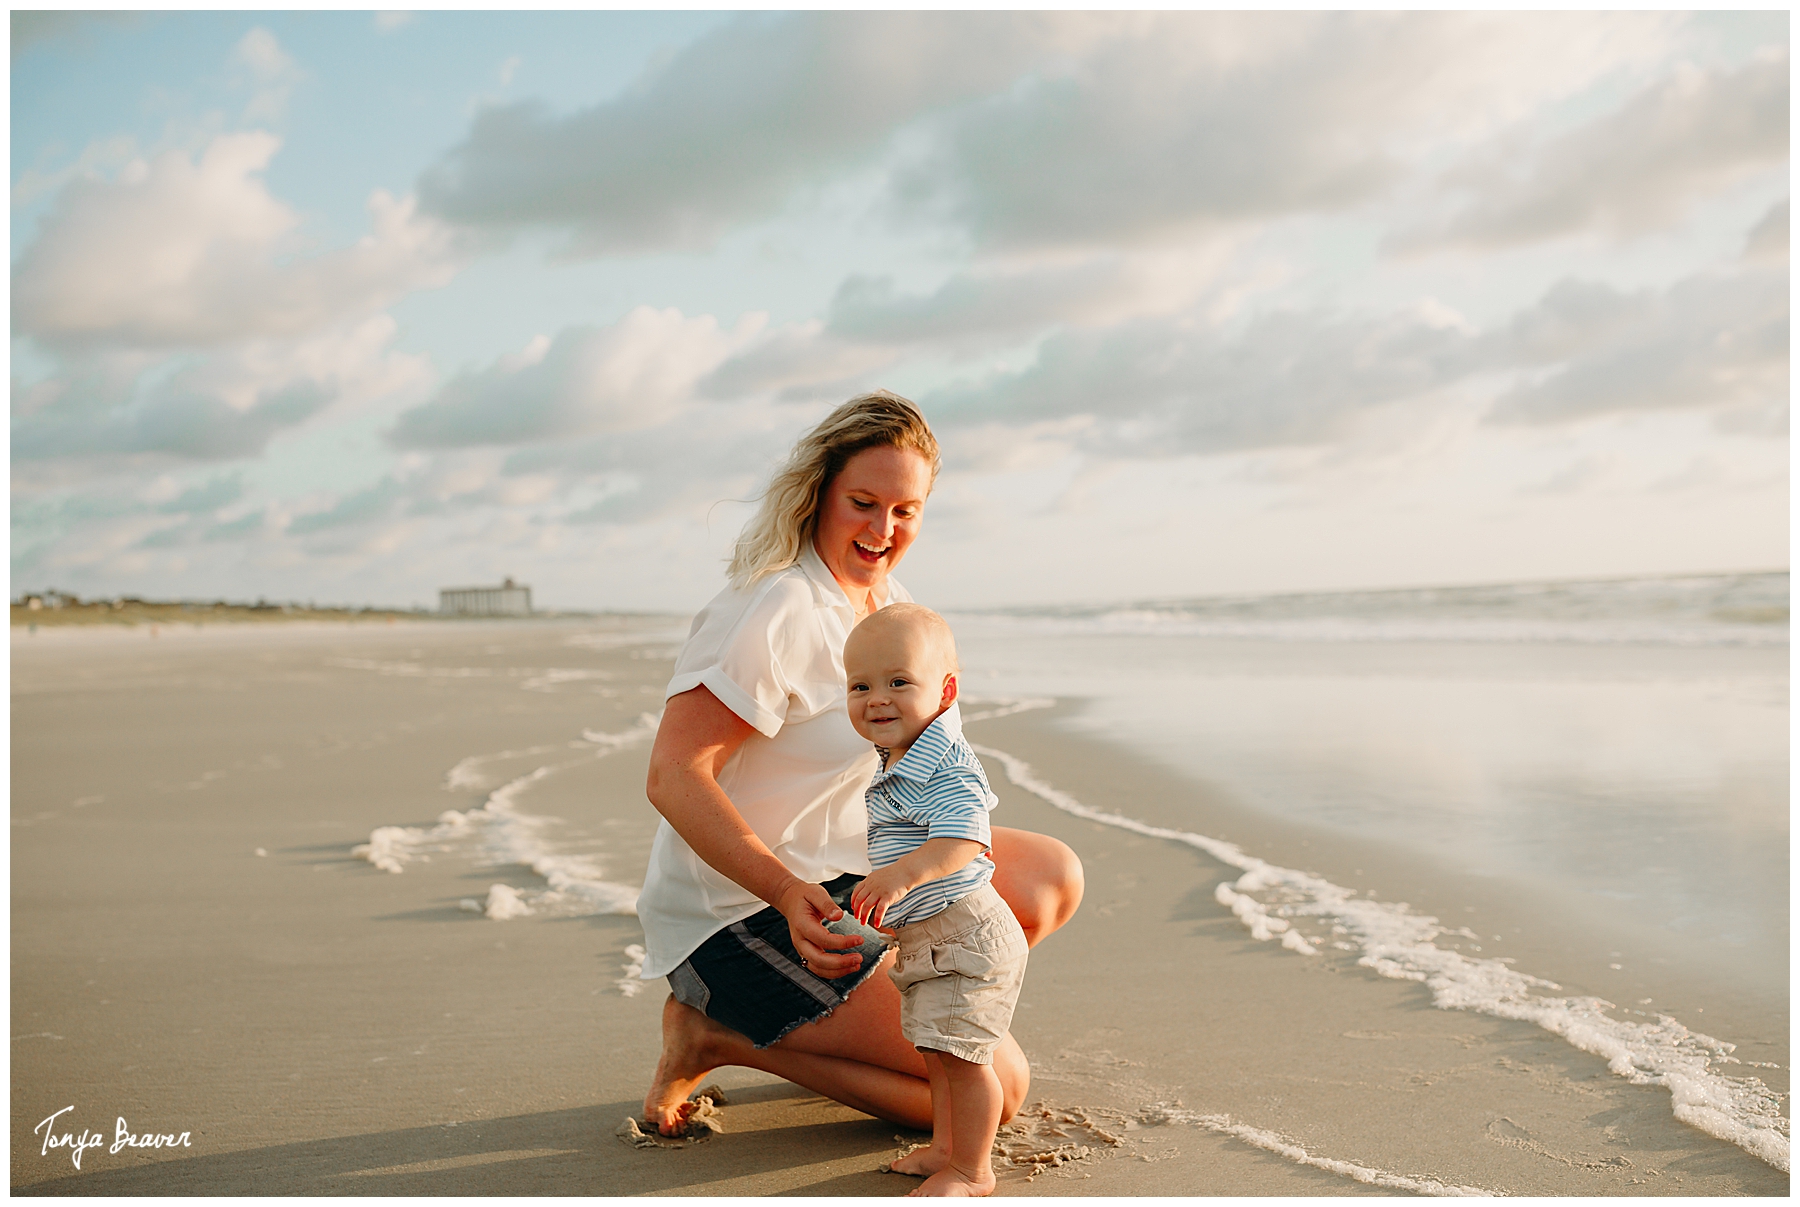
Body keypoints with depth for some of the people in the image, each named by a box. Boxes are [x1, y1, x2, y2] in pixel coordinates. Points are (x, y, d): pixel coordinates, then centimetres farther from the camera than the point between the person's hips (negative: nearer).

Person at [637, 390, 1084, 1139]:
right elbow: (673, 777, -27)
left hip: (850, 875, 9)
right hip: (744, 916, -9)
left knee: (1054, 878, 11)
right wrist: (792, 896, -36)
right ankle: (725, 1034, -5)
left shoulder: (889, 602, 7)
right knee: (996, 1087, -12)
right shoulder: (777, 613, -22)